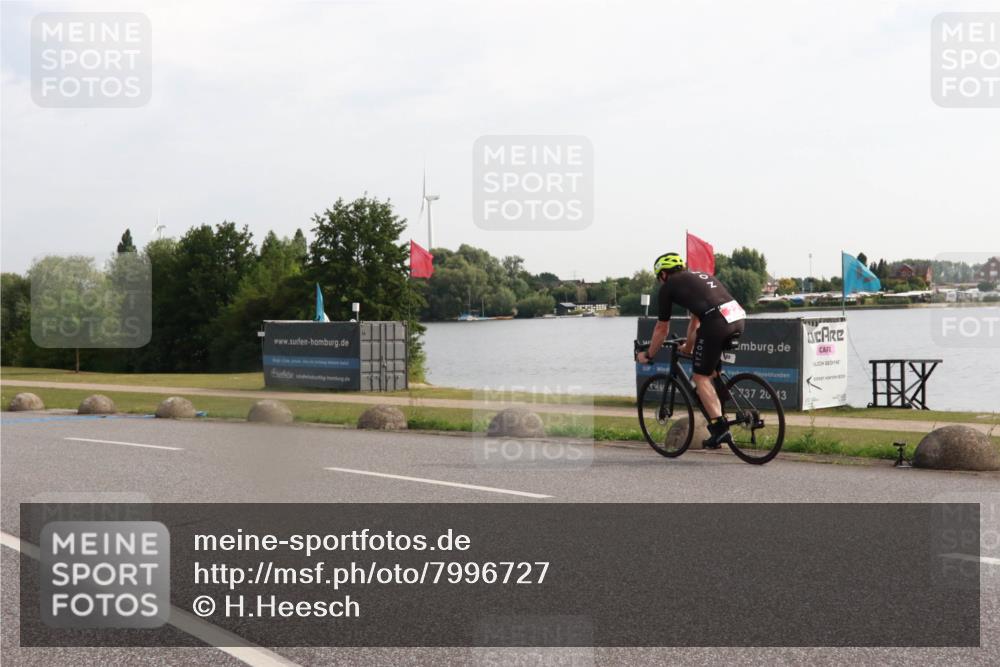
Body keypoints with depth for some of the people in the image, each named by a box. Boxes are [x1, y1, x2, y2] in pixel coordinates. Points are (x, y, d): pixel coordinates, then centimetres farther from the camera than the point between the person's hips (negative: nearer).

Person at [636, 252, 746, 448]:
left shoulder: (668, 286, 14)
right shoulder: (697, 277, 34)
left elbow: (662, 328, 21)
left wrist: (648, 355, 34)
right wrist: (688, 347, 57)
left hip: (716, 322, -7)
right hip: (739, 317, 7)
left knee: (700, 376, 5)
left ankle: (719, 428, -2)